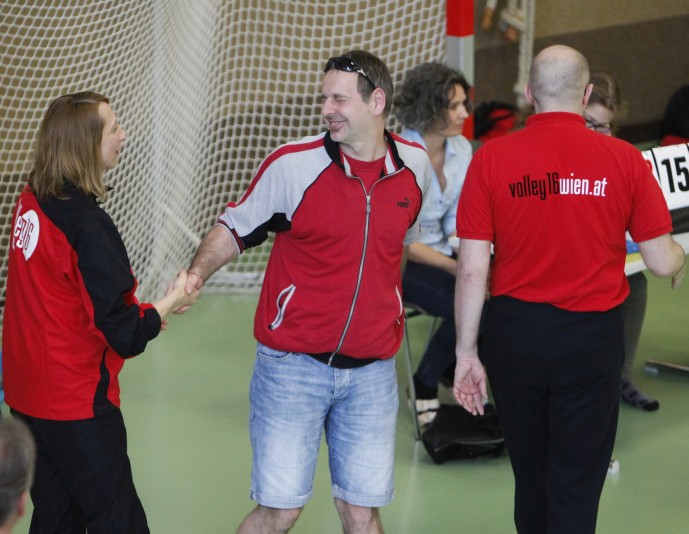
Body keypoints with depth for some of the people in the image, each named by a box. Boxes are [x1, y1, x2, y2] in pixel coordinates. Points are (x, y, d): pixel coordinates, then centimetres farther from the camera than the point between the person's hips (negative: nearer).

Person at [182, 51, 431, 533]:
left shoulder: (416, 165, 1)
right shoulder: (292, 163, -9)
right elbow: (233, 228, 1)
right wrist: (196, 274, -17)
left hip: (372, 371, 3)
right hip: (292, 364, -3)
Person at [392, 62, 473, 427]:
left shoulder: (461, 149, 0)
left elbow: (457, 221, 7)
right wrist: (457, 268, -24)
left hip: (440, 250, 6)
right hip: (394, 260, -6)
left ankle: (458, 365, 4)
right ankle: (424, 388, -7)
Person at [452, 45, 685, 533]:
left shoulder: (492, 159, -7)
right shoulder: (624, 160, -8)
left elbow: (472, 268, -7)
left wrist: (466, 352, 2)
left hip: (515, 331, 2)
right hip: (592, 335, -2)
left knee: (531, 474, 20)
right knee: (576, 486, 7)